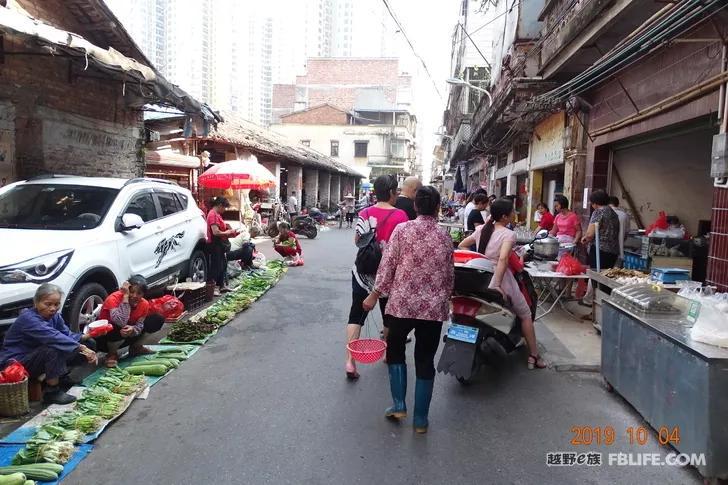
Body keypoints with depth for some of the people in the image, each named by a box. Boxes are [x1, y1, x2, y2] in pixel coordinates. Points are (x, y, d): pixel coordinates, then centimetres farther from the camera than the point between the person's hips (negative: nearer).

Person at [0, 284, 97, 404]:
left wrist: (84, 337, -23)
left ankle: (61, 377, 9)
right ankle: (52, 392, -22)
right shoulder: (28, 318, -27)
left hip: (37, 356, 8)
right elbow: (54, 338, -39)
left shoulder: (54, 316, -1)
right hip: (15, 364, -8)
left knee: (89, 343, -1)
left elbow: (67, 335, -4)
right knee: (54, 349, -36)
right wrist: (81, 349, -45)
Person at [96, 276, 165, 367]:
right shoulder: (114, 298, -27)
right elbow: (121, 322, -42)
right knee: (119, 329, -40)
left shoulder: (144, 304, -12)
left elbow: (139, 325, -17)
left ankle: (136, 347, 9)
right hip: (105, 337, -5)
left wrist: (133, 329, -40)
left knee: (158, 320, -8)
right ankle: (112, 354, -8)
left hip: (128, 337, 5)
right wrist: (125, 296, -40)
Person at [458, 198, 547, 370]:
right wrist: (497, 286, -29)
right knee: (525, 315, 14)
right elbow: (503, 259, -25)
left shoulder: (481, 229, 8)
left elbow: (462, 246, 14)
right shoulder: (508, 234, -11)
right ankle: (534, 357, 20)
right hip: (500, 278, -5)